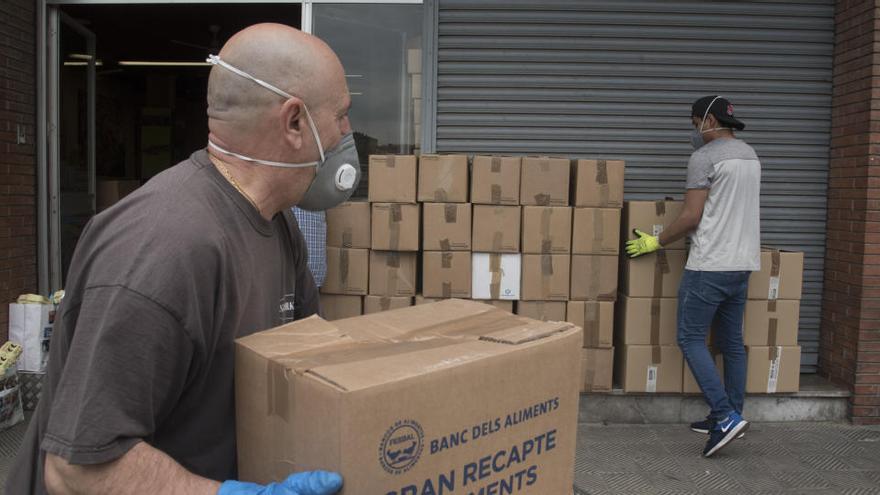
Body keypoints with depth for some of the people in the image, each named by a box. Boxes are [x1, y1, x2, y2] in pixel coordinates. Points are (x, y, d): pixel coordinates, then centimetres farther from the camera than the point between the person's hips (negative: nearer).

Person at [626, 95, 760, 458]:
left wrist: (656, 242, -1)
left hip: (710, 265, -9)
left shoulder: (704, 157, -11)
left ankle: (726, 416, -11)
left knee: (691, 339, -4)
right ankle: (730, 417, 20)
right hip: (742, 263, 9)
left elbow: (692, 216, -14)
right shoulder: (750, 155, 17)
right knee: (732, 342, 14)